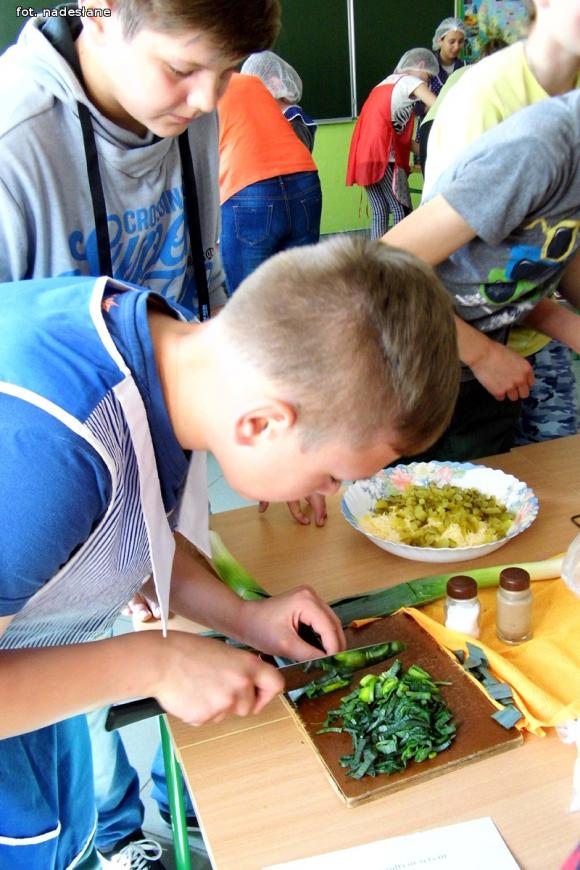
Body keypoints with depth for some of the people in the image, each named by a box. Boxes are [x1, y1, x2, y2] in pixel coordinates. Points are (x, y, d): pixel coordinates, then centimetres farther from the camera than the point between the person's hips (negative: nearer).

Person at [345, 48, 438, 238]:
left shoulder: (387, 82, 27)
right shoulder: (410, 81, 1)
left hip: (364, 155, 8)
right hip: (383, 154, -8)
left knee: (380, 212, 9)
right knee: (401, 209, -5)